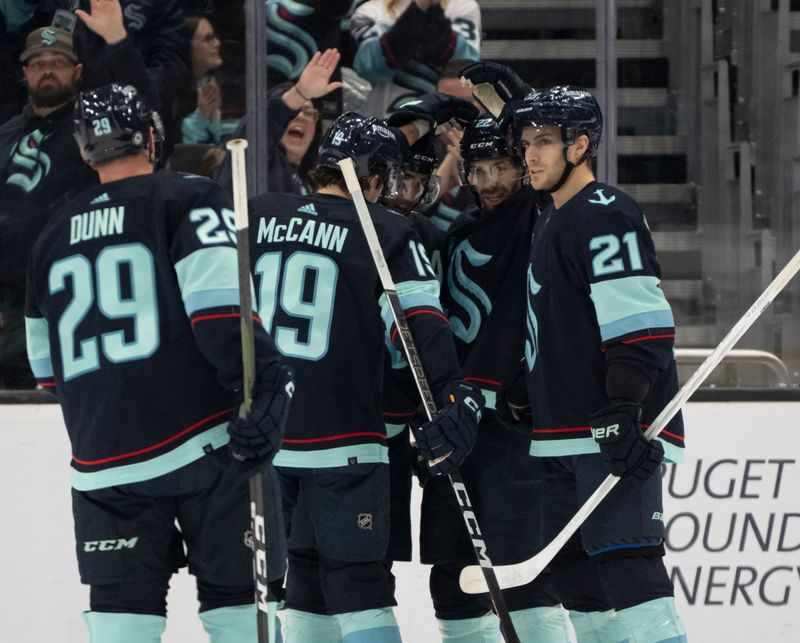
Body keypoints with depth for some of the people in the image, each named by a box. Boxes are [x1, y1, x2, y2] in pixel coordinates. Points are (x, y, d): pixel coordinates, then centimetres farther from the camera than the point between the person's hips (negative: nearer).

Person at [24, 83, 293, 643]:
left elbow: (48, 367, 23)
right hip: (207, 449, -4)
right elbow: (220, 305, -17)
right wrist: (266, 383, -20)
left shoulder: (54, 238, 16)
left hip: (104, 465, 4)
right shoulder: (188, 199, -2)